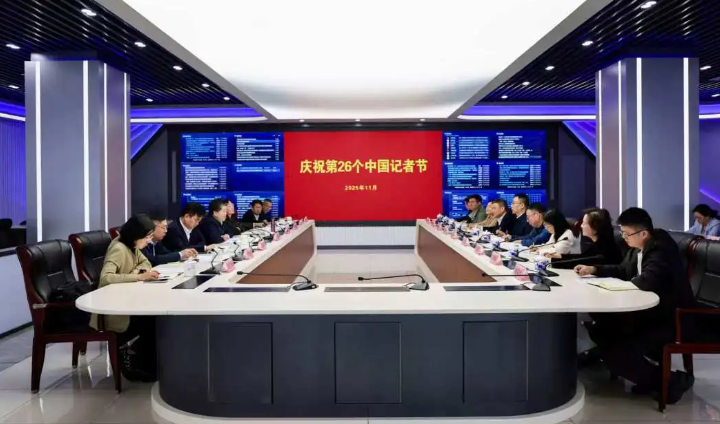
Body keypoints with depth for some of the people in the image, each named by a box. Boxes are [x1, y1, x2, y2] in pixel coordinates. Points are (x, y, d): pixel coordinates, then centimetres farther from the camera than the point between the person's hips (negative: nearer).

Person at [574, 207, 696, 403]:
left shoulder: (661, 249, -23)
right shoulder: (639, 247, 6)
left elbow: (647, 282, -39)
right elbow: (622, 271, 21)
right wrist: (594, 269, 7)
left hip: (668, 318, -10)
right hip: (647, 310, 10)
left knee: (615, 353, -19)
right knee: (599, 331, 5)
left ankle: (671, 380, 2)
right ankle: (651, 373, 14)